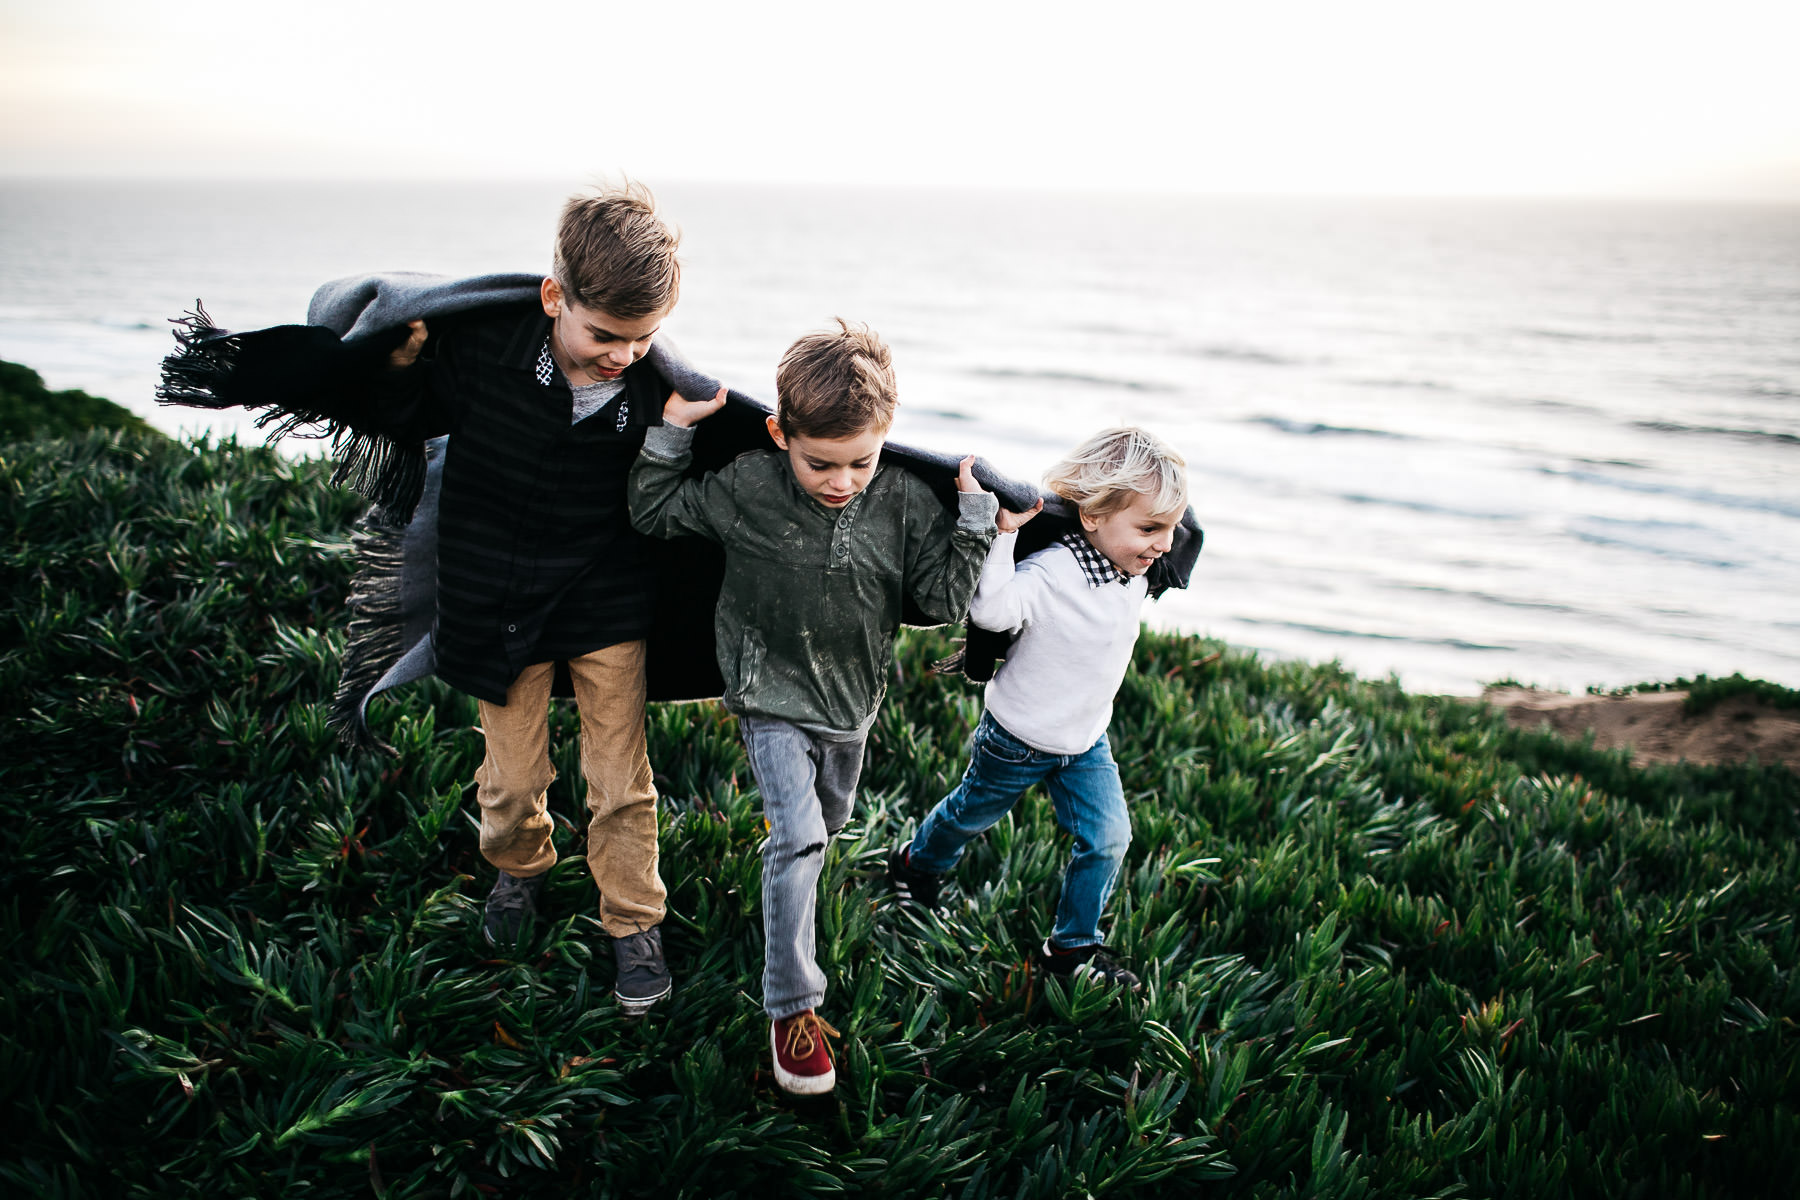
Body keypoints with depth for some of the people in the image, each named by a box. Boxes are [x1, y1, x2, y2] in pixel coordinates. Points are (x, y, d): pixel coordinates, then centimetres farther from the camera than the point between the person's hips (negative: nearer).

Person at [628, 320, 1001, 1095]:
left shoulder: (907, 505, -13)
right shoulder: (746, 490, -16)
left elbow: (944, 602, -12)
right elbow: (655, 513, -3)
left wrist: (974, 519, -18)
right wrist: (669, 433, -12)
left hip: (853, 700, 4)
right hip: (772, 699, -3)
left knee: (827, 824, 24)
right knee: (798, 836, -15)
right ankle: (792, 1007, -4)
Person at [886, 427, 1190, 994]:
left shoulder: (1134, 573, -8)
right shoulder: (1050, 575, -33)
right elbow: (991, 608, -49)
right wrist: (1003, 533, -49)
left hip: (1086, 740, 6)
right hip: (1018, 739, -6)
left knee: (1108, 837, 4)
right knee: (972, 814, 19)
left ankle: (1073, 946, 24)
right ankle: (916, 865, 51)